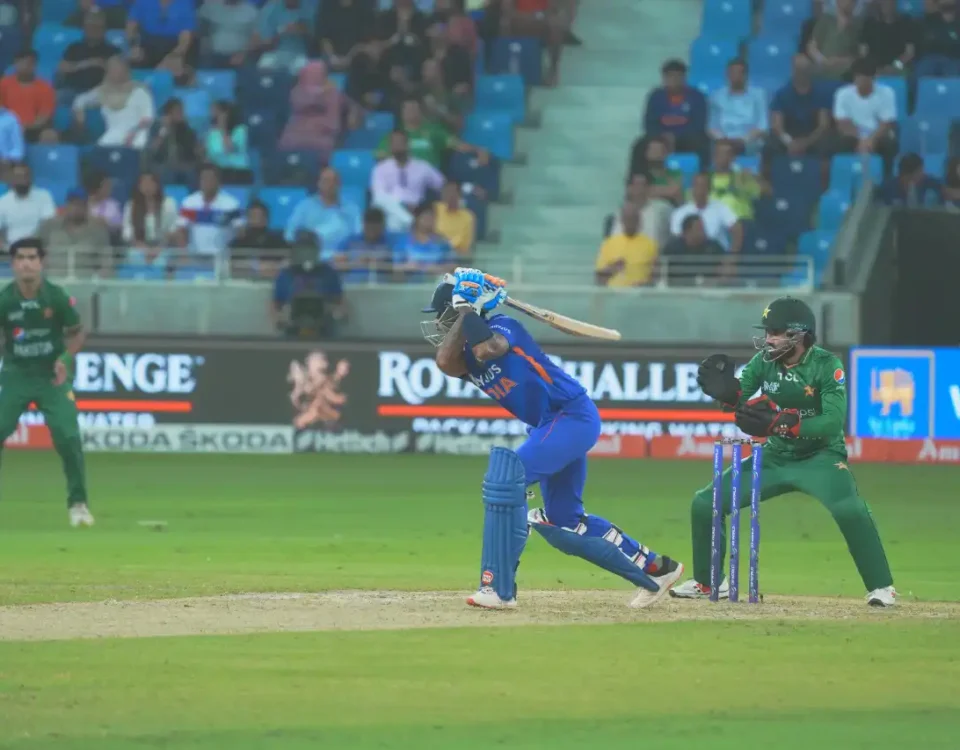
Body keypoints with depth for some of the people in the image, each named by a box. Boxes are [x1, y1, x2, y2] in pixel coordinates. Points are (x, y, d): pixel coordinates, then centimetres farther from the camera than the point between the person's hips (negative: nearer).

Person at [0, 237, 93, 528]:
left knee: (68, 437, -12)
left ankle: (78, 503, 3)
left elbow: (78, 333, 2)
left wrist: (65, 359, -15)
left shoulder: (57, 296, -11)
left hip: (53, 376, -1)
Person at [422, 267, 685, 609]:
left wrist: (469, 312, -19)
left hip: (574, 415, -10)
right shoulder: (467, 354, 9)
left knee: (506, 479, -23)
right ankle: (656, 569, 25)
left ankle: (499, 588, -22)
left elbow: (489, 349, -33)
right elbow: (445, 362, -13)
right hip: (550, 427, 10)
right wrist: (464, 314, -9)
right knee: (563, 524, 12)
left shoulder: (503, 326, -10)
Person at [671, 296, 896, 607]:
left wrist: (779, 423, -37)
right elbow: (737, 399, -9)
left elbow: (833, 422, -28)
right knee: (705, 503, 0)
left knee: (850, 509, -34)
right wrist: (725, 390, -34)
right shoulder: (765, 362, -4)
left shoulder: (826, 366, -19)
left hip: (821, 458, -5)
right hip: (775, 458, 5)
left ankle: (882, 587, -22)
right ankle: (705, 582, 19)